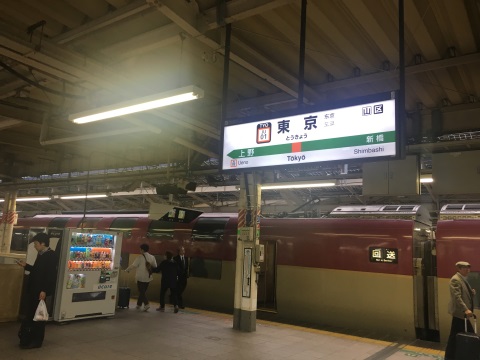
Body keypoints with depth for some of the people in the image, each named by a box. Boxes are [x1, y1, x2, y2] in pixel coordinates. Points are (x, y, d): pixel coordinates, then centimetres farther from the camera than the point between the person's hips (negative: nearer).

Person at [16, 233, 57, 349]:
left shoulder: (51, 255, -17)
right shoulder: (41, 254, 13)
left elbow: (51, 275, -22)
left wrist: (44, 291, -25)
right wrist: (26, 265, 13)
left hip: (40, 291, -9)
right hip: (33, 289, 9)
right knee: (30, 314, 16)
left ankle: (36, 341, 13)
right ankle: (29, 338, 29)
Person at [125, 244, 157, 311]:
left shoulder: (140, 257, -13)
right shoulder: (152, 257, 1)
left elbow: (133, 265, -12)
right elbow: (155, 266, 4)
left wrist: (127, 270, 4)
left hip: (140, 278, -5)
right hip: (148, 278, 5)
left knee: (141, 292, -1)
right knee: (143, 291, 16)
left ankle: (146, 304, -15)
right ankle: (139, 305, 22)